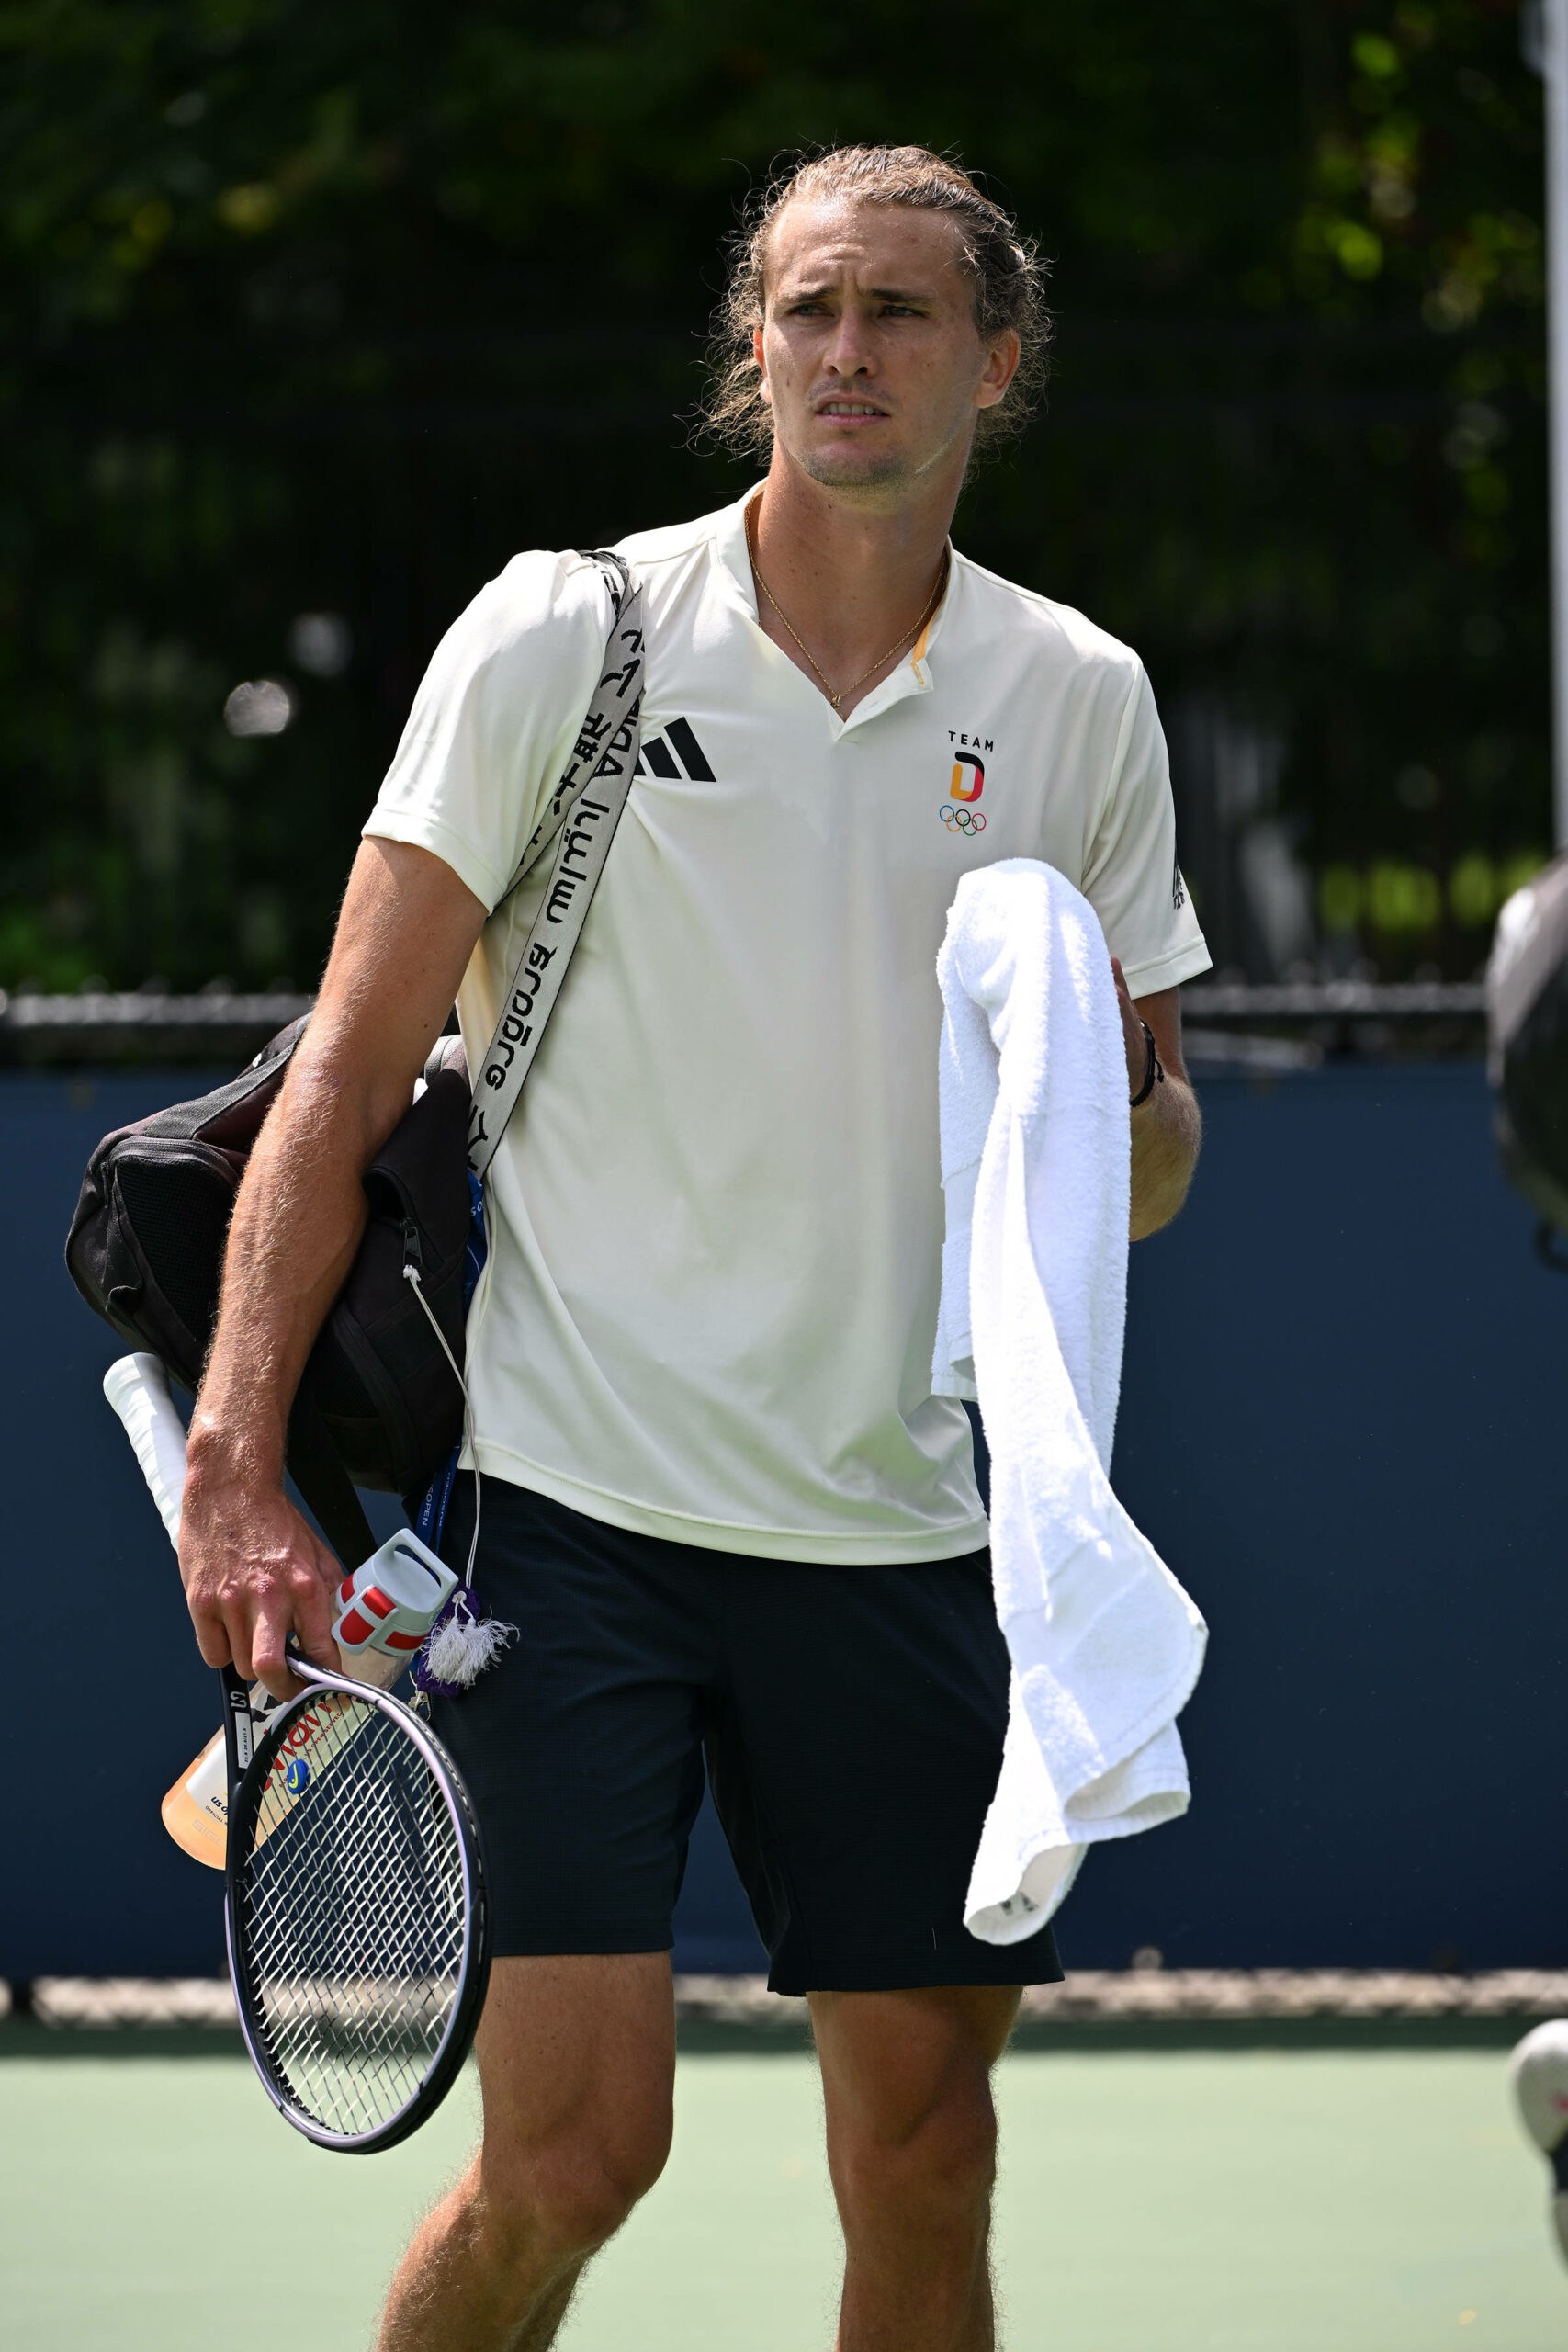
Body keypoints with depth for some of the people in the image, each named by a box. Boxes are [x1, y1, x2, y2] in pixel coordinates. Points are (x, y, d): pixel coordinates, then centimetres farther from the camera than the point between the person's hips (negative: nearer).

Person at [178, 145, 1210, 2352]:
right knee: (570, 2153, -12)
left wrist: (1105, 1106, -10)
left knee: (925, 2155, 4)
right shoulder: (559, 639, -2)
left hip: (899, 1538, 4)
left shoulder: (1079, 700, 8)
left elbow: (1149, 1176, 15)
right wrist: (237, 1473, -12)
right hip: (565, 1504, -3)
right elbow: (347, 1076, -2)